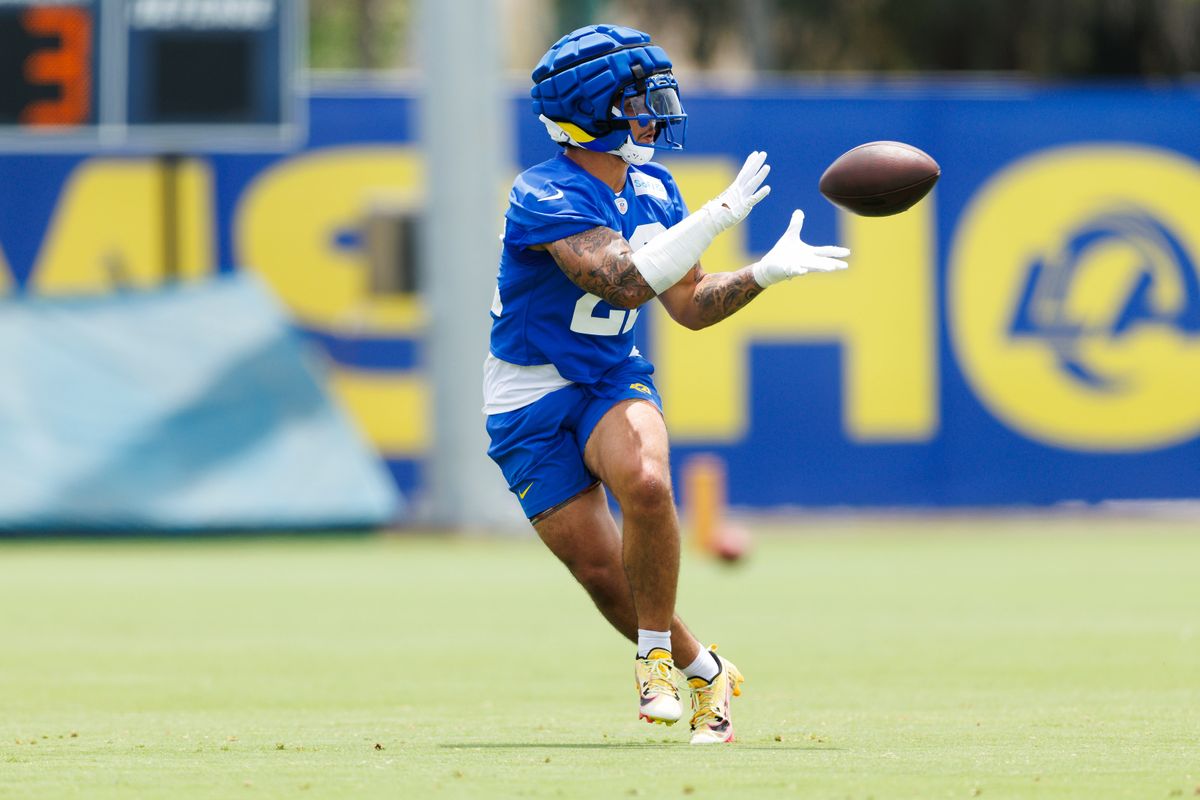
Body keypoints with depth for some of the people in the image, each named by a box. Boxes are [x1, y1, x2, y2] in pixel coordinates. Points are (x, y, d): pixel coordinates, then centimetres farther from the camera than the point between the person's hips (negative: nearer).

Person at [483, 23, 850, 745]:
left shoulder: (653, 193, 3)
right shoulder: (544, 198, -20)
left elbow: (689, 305, 10)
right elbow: (625, 280, -32)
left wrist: (765, 272, -5)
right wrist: (719, 216, -32)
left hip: (615, 383, 4)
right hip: (532, 397, -4)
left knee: (644, 481, -30)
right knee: (601, 569, -6)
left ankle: (658, 655, -14)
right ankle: (705, 670, 16)